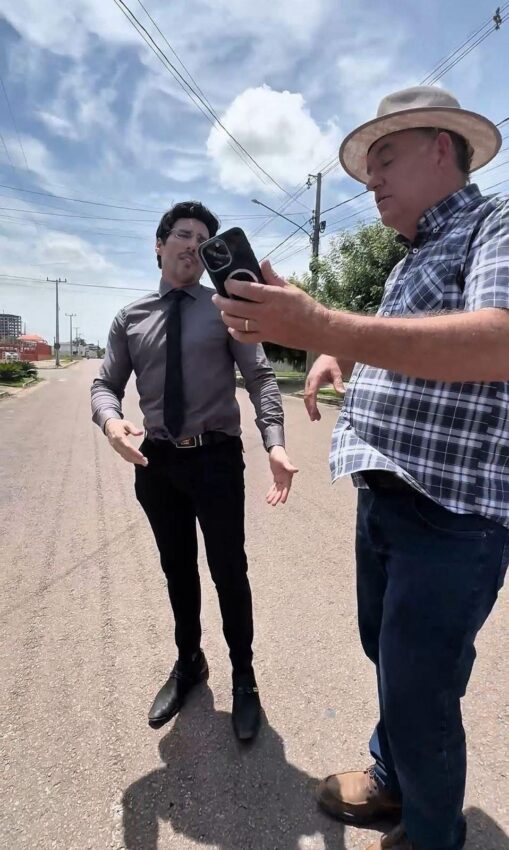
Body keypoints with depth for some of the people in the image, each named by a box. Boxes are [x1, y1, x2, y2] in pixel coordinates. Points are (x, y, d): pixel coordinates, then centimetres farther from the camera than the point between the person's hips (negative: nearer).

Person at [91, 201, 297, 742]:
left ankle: (243, 678, 33)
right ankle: (188, 664, 45)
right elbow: (105, 385, 5)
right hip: (157, 461, 3)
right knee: (177, 571, 19)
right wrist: (111, 421, -20)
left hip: (216, 459, -3)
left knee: (229, 572, 8)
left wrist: (275, 443, -27)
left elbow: (260, 377, -11)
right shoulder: (130, 318, 6)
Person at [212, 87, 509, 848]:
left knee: (420, 695, 5)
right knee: (386, 654, 22)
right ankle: (393, 778, 46)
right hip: (382, 497, 8)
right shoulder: (412, 261, 19)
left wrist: (322, 325, -35)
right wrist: (338, 352, 7)